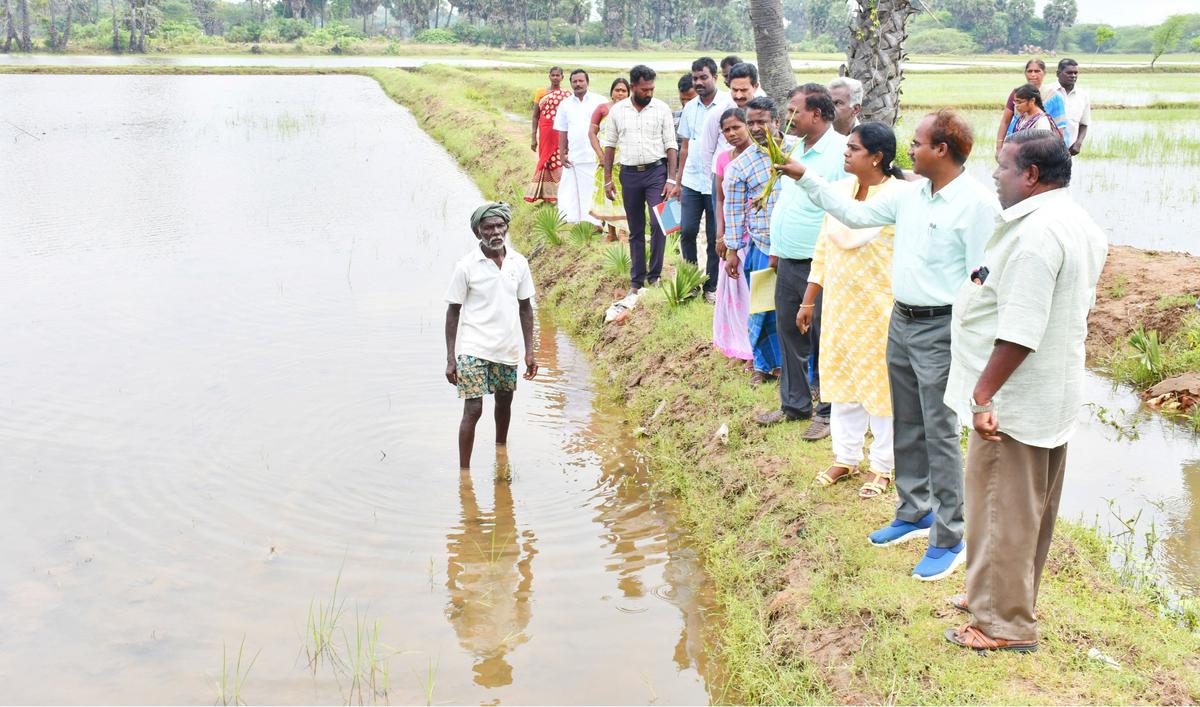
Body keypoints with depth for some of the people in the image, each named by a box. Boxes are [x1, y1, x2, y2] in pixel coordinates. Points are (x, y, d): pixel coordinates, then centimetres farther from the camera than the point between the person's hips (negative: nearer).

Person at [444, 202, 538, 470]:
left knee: (504, 403, 20)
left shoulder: (519, 263, 0)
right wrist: (450, 358, -10)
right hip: (474, 350, -4)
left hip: (508, 350, 4)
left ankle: (501, 450, 45)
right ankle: (464, 471, 3)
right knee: (473, 409, -8)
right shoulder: (466, 266, -10)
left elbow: (525, 308, 8)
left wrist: (530, 351, 5)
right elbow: (453, 311, -6)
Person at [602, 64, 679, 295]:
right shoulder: (617, 110, 3)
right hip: (629, 174, 2)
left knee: (659, 223, -14)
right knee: (635, 230, 9)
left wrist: (671, 179, -9)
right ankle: (637, 280, 17)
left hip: (656, 172, -2)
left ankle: (654, 276, -1)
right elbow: (609, 145, 8)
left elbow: (671, 146, -2)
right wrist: (607, 179, 4)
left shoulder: (661, 109, -2)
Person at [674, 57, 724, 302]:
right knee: (687, 231, 4)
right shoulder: (690, 107, 10)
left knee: (714, 237, 5)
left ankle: (711, 285, 17)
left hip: (718, 182, -4)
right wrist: (678, 180, 13)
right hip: (691, 180, 4)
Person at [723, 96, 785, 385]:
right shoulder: (741, 165, -1)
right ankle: (765, 364, 26)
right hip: (763, 247, -1)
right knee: (763, 308, 6)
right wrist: (732, 251, 2)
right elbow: (733, 210, 3)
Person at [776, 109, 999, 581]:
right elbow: (855, 214, 15)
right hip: (901, 322, 8)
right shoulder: (910, 194, 6)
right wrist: (805, 178, 12)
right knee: (906, 428, 17)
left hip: (940, 330, -8)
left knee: (940, 436, -2)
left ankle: (950, 540, 10)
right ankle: (915, 514, 34)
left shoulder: (977, 204, -17)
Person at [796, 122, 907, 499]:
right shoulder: (839, 189, 5)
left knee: (879, 382, 6)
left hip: (879, 308, -6)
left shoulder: (900, 197, -16)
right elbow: (823, 248, 12)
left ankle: (883, 466, 23)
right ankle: (846, 458, 32)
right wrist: (809, 301, 14)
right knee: (841, 379, 15)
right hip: (839, 304, 7)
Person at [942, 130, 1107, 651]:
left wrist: (983, 394, -22)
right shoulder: (1081, 225, 10)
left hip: (1014, 402, -10)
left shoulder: (1034, 232, -24)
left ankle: (1003, 625, 14)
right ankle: (1005, 598, 36)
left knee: (1001, 513, 2)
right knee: (1031, 511, 20)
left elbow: (1020, 332, -28)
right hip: (1056, 396, 10)